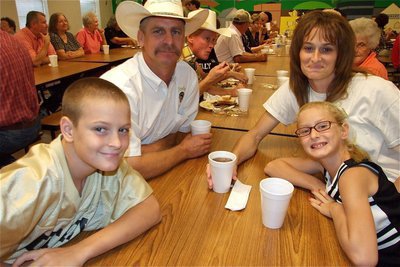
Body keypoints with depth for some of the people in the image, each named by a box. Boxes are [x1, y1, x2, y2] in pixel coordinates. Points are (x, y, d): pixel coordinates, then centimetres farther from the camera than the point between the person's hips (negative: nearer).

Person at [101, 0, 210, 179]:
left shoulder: (188, 75, -7)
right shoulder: (120, 86, -24)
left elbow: (184, 130, 5)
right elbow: (128, 167, -24)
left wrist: (153, 148, -15)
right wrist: (184, 150, -12)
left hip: (164, 175, 6)